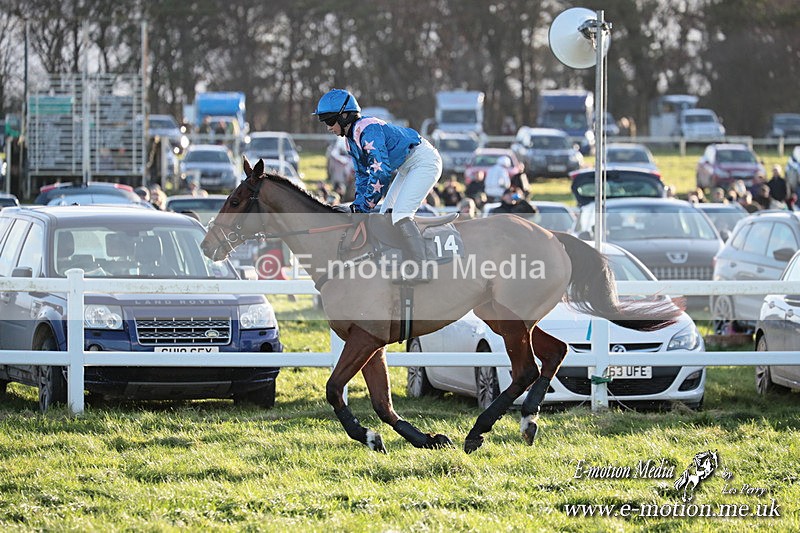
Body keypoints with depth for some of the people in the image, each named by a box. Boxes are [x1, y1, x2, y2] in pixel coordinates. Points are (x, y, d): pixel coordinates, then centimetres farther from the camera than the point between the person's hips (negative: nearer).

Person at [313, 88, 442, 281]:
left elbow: (381, 171, -29)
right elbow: (362, 174, 15)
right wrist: (357, 204, 2)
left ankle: (420, 270, -23)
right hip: (407, 168, 11)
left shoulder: (367, 129, -24)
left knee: (399, 214, -21)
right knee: (387, 215, 10)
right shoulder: (351, 139, 8)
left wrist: (363, 206, -25)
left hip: (424, 161, -11)